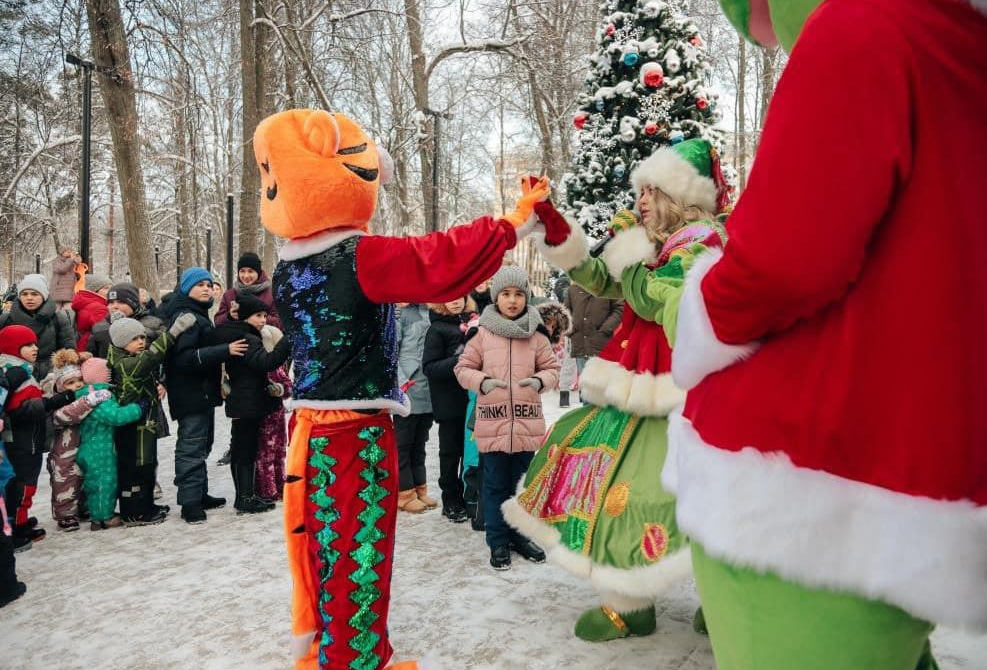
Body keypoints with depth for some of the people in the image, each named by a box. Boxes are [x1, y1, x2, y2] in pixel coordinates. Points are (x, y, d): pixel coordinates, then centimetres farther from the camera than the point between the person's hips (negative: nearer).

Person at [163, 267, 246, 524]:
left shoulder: (198, 315, 18)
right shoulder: (184, 316, -14)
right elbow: (184, 357, -27)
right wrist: (225, 350, -30)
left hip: (202, 392, 11)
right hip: (191, 394, -11)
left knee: (201, 446, 17)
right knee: (191, 448, -7)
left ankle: (199, 495, 27)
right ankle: (190, 503, -2)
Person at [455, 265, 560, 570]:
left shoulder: (536, 334, 2)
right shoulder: (483, 333, -1)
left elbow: (552, 368, 9)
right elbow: (463, 368, 4)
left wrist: (540, 380, -13)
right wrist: (482, 382, -14)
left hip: (527, 422, 2)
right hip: (492, 422, -1)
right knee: (496, 485, 8)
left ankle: (519, 535, 32)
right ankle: (498, 541, 21)